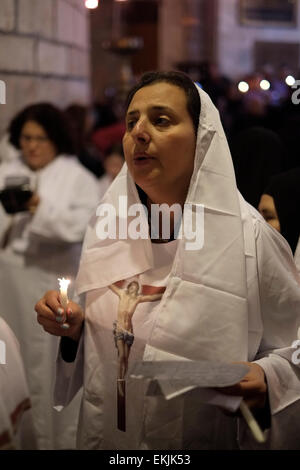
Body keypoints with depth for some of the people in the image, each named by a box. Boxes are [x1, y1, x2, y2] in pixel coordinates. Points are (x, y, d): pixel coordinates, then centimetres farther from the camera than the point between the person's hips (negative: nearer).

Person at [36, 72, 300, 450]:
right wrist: (72, 329, -11)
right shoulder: (106, 225, -4)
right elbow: (96, 342, 8)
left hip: (206, 440, -4)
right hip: (106, 437, 4)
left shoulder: (248, 237, -17)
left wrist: (267, 381, -28)